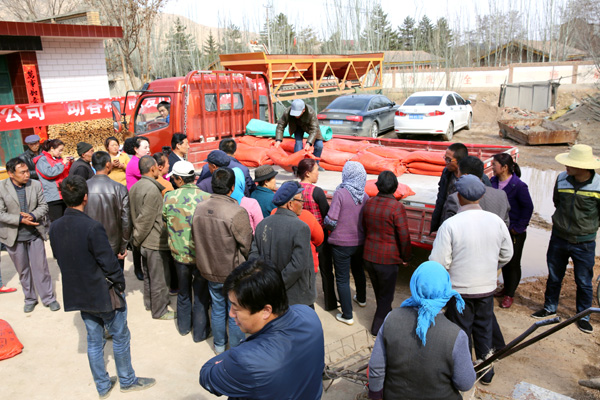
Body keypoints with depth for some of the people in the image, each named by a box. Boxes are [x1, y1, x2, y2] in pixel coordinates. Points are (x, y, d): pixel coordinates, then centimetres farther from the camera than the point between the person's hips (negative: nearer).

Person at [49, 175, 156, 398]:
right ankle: (127, 381, 31)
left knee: (93, 341, 19)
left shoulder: (55, 227, -4)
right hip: (104, 294, -6)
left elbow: (61, 260, 7)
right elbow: (109, 263, -23)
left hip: (78, 295, 7)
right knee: (120, 337, 14)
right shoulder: (92, 227, -26)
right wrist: (120, 285, -7)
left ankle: (102, 386, 34)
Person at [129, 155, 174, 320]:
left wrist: (137, 238, 14)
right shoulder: (152, 189, -23)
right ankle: (159, 311, 17)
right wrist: (138, 239, -11)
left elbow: (133, 214, 10)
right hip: (156, 242, -9)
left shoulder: (134, 188, 6)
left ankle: (149, 302, 39)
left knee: (148, 274, 23)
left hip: (144, 241, 9)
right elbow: (146, 220, -23)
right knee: (159, 277, 5)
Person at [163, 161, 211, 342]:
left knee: (183, 292, 23)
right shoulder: (206, 198, -18)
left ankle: (184, 326, 40)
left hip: (179, 254, 3)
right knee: (200, 294, 14)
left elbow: (165, 220, 4)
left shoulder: (169, 197, -10)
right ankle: (200, 332, 27)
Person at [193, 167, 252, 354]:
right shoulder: (237, 212, -27)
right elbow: (246, 245, -17)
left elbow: (196, 238, 5)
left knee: (217, 308, 24)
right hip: (233, 272, -5)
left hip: (209, 269, 5)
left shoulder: (199, 207, -8)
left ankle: (219, 344, 42)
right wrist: (243, 262, 3)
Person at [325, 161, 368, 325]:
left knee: (342, 278, 6)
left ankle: (347, 315, 13)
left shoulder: (340, 193, -20)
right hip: (360, 242, 6)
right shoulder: (365, 196, -5)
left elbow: (331, 221, -23)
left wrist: (328, 226, -1)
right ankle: (361, 298, 51)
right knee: (358, 270, 28)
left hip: (341, 243, -5)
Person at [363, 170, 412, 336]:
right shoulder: (397, 207, -21)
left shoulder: (368, 203, -2)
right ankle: (378, 326, 21)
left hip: (369, 255, 6)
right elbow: (404, 236, -17)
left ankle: (385, 315, 47)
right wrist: (405, 257, -1)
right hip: (388, 258, -6)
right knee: (386, 293, 13)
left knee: (378, 291, 25)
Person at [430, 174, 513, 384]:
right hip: (487, 288, 4)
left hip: (460, 289, -4)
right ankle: (486, 373, 38)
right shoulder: (496, 221, -6)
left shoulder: (450, 225, -22)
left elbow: (439, 262, -21)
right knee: (484, 330, 21)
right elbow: (506, 255, 7)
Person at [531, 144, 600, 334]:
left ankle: (583, 316, 30)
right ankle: (550, 308, 36)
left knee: (584, 281, 11)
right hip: (559, 237, 3)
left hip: (584, 242, -2)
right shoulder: (561, 179, -9)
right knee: (554, 276, 17)